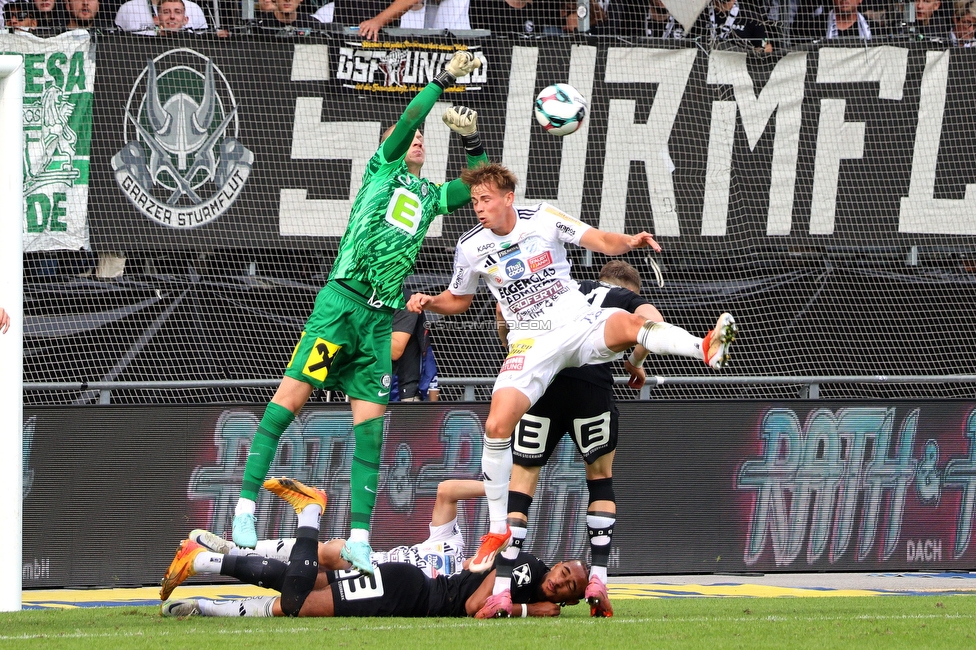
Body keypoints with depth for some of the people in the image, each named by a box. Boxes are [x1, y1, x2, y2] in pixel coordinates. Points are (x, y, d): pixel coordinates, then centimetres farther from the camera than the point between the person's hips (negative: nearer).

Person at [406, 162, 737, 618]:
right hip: (533, 345, 1)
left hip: (582, 325, -1)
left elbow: (599, 241, -1)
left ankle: (707, 349, -55)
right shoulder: (471, 247, 3)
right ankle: (498, 532, -3)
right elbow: (459, 298, 20)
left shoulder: (543, 219, -2)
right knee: (496, 427, -15)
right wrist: (429, 303, -1)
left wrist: (628, 242, -23)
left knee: (627, 323, -35)